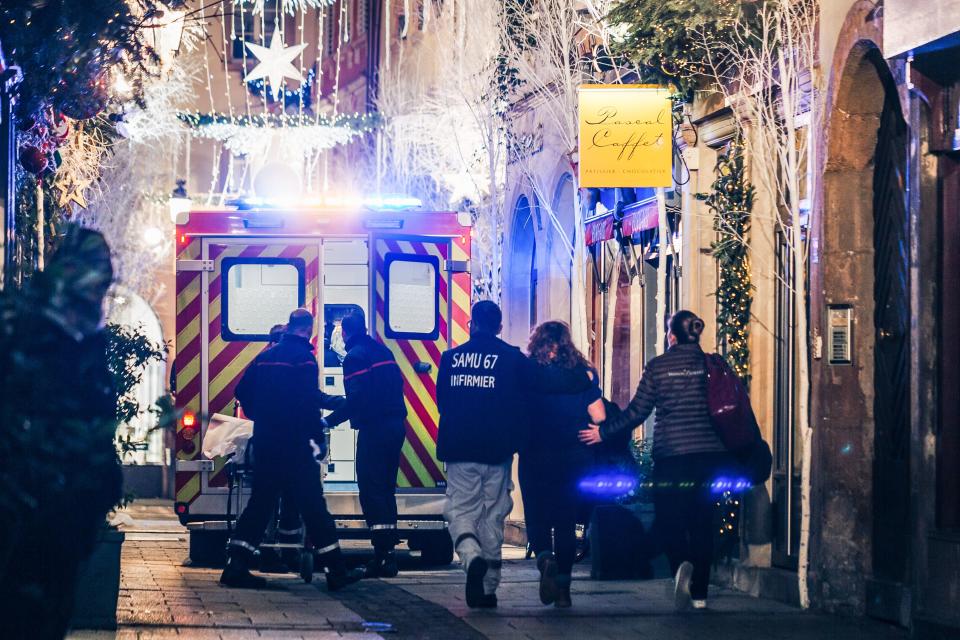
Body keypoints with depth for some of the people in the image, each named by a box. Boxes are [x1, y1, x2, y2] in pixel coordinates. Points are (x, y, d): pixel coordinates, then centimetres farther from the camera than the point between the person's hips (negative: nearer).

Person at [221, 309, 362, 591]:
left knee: (260, 502, 11)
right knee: (312, 505, -3)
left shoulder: (266, 356, 12)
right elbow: (309, 404, -18)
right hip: (294, 446, -7)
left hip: (264, 442, 7)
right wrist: (319, 437, -9)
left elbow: (243, 392, 17)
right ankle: (336, 571, 0)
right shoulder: (303, 357, -10)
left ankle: (236, 565, 3)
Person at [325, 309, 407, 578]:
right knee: (386, 490, 14)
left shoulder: (355, 356, -9)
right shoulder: (383, 351, 17)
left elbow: (357, 398, -18)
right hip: (396, 427, 8)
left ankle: (381, 554, -12)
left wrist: (331, 420, -13)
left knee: (371, 491, -6)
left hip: (373, 430, -8)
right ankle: (390, 554, 14)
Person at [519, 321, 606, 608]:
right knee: (566, 522, 9)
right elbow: (599, 417, -2)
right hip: (574, 459, 1)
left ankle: (545, 559, -21)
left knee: (537, 518, 9)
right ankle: (563, 588, 5)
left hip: (535, 458, -1)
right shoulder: (583, 372, 0)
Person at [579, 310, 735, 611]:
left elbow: (637, 412, 0)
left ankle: (681, 564, -25)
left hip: (670, 453, -2)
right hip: (709, 452, 2)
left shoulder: (658, 366, -1)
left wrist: (603, 431, 13)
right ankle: (700, 594, 7)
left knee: (668, 520, 6)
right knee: (702, 523, 8)